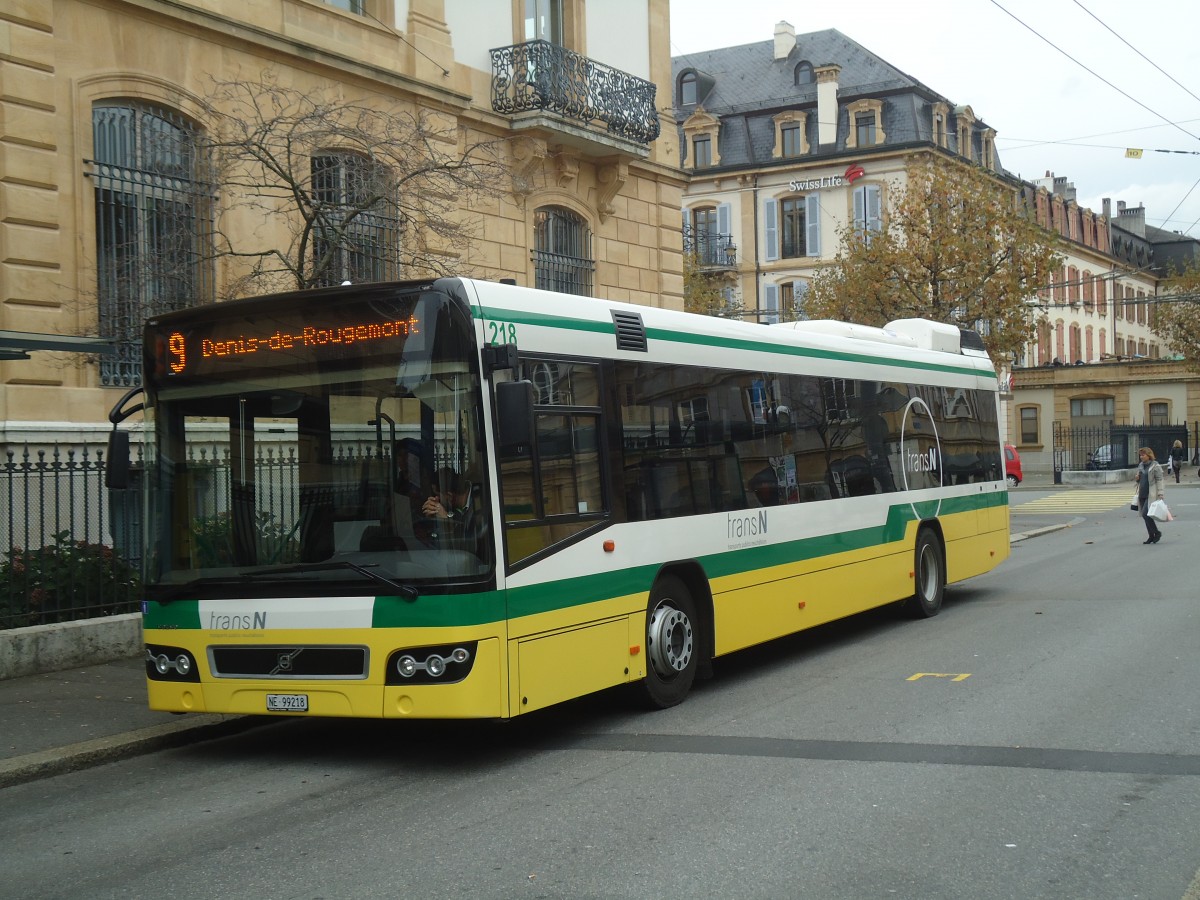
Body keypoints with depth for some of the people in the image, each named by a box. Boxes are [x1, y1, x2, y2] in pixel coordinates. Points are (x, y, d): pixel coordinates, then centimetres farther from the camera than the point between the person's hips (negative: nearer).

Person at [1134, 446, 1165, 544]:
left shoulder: (1155, 466, -8)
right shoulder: (1140, 466, 14)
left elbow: (1159, 480, -11)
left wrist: (1160, 494, -16)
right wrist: (1137, 478, 3)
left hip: (1151, 495, -8)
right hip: (1142, 495, 8)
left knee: (1145, 514, -15)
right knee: (1145, 515, 8)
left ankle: (1157, 533, 0)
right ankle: (1151, 536, 17)